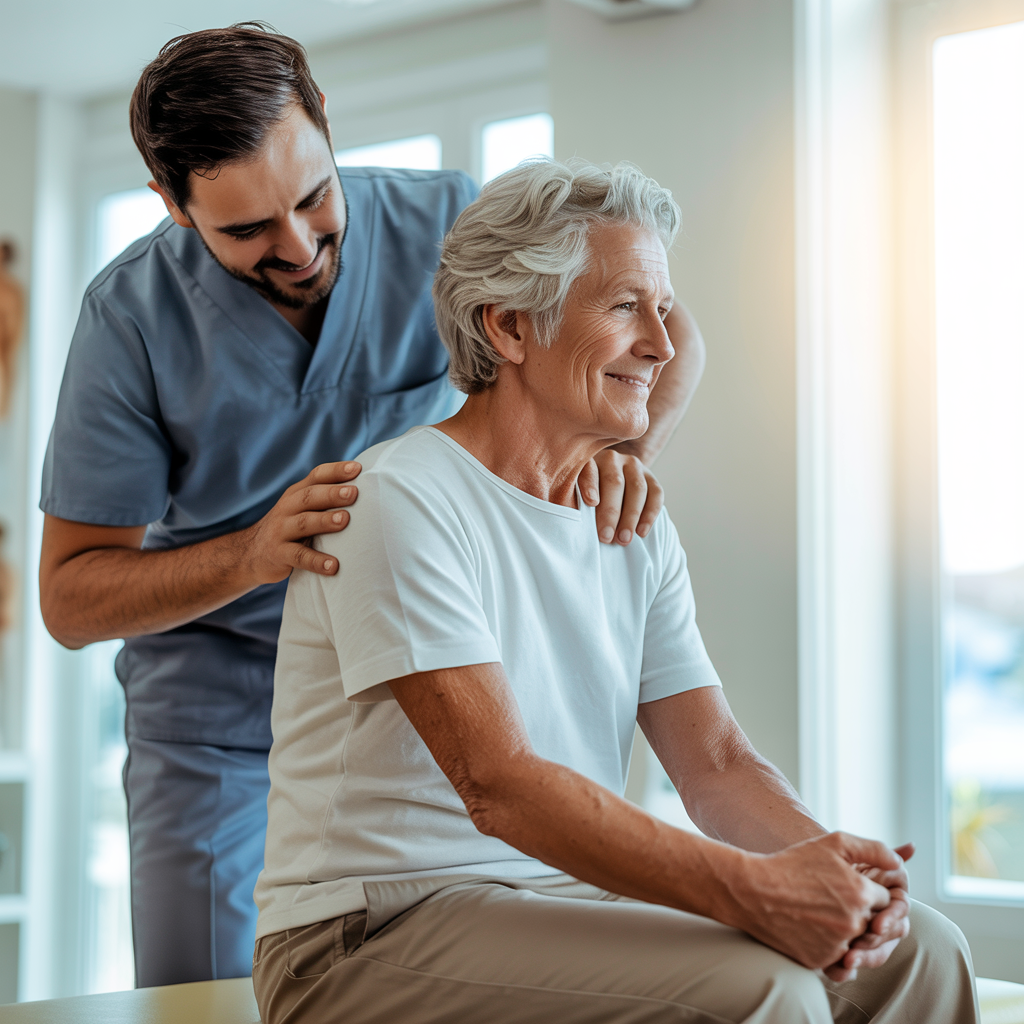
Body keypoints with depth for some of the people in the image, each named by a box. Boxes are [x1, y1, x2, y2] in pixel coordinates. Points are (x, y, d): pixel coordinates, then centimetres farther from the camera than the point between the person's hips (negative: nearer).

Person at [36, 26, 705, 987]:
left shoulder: (441, 222, -12)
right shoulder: (132, 314, -16)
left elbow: (665, 331, -5)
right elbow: (70, 598, -13)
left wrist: (622, 448, -29)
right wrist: (255, 553, -32)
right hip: (221, 719, -1)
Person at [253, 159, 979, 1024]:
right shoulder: (400, 503, -14)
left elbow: (717, 762, 4)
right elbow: (498, 785, -23)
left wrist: (822, 866, -18)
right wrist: (750, 890, -32)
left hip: (572, 900, 7)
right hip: (376, 930, -7)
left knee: (918, 949, -8)